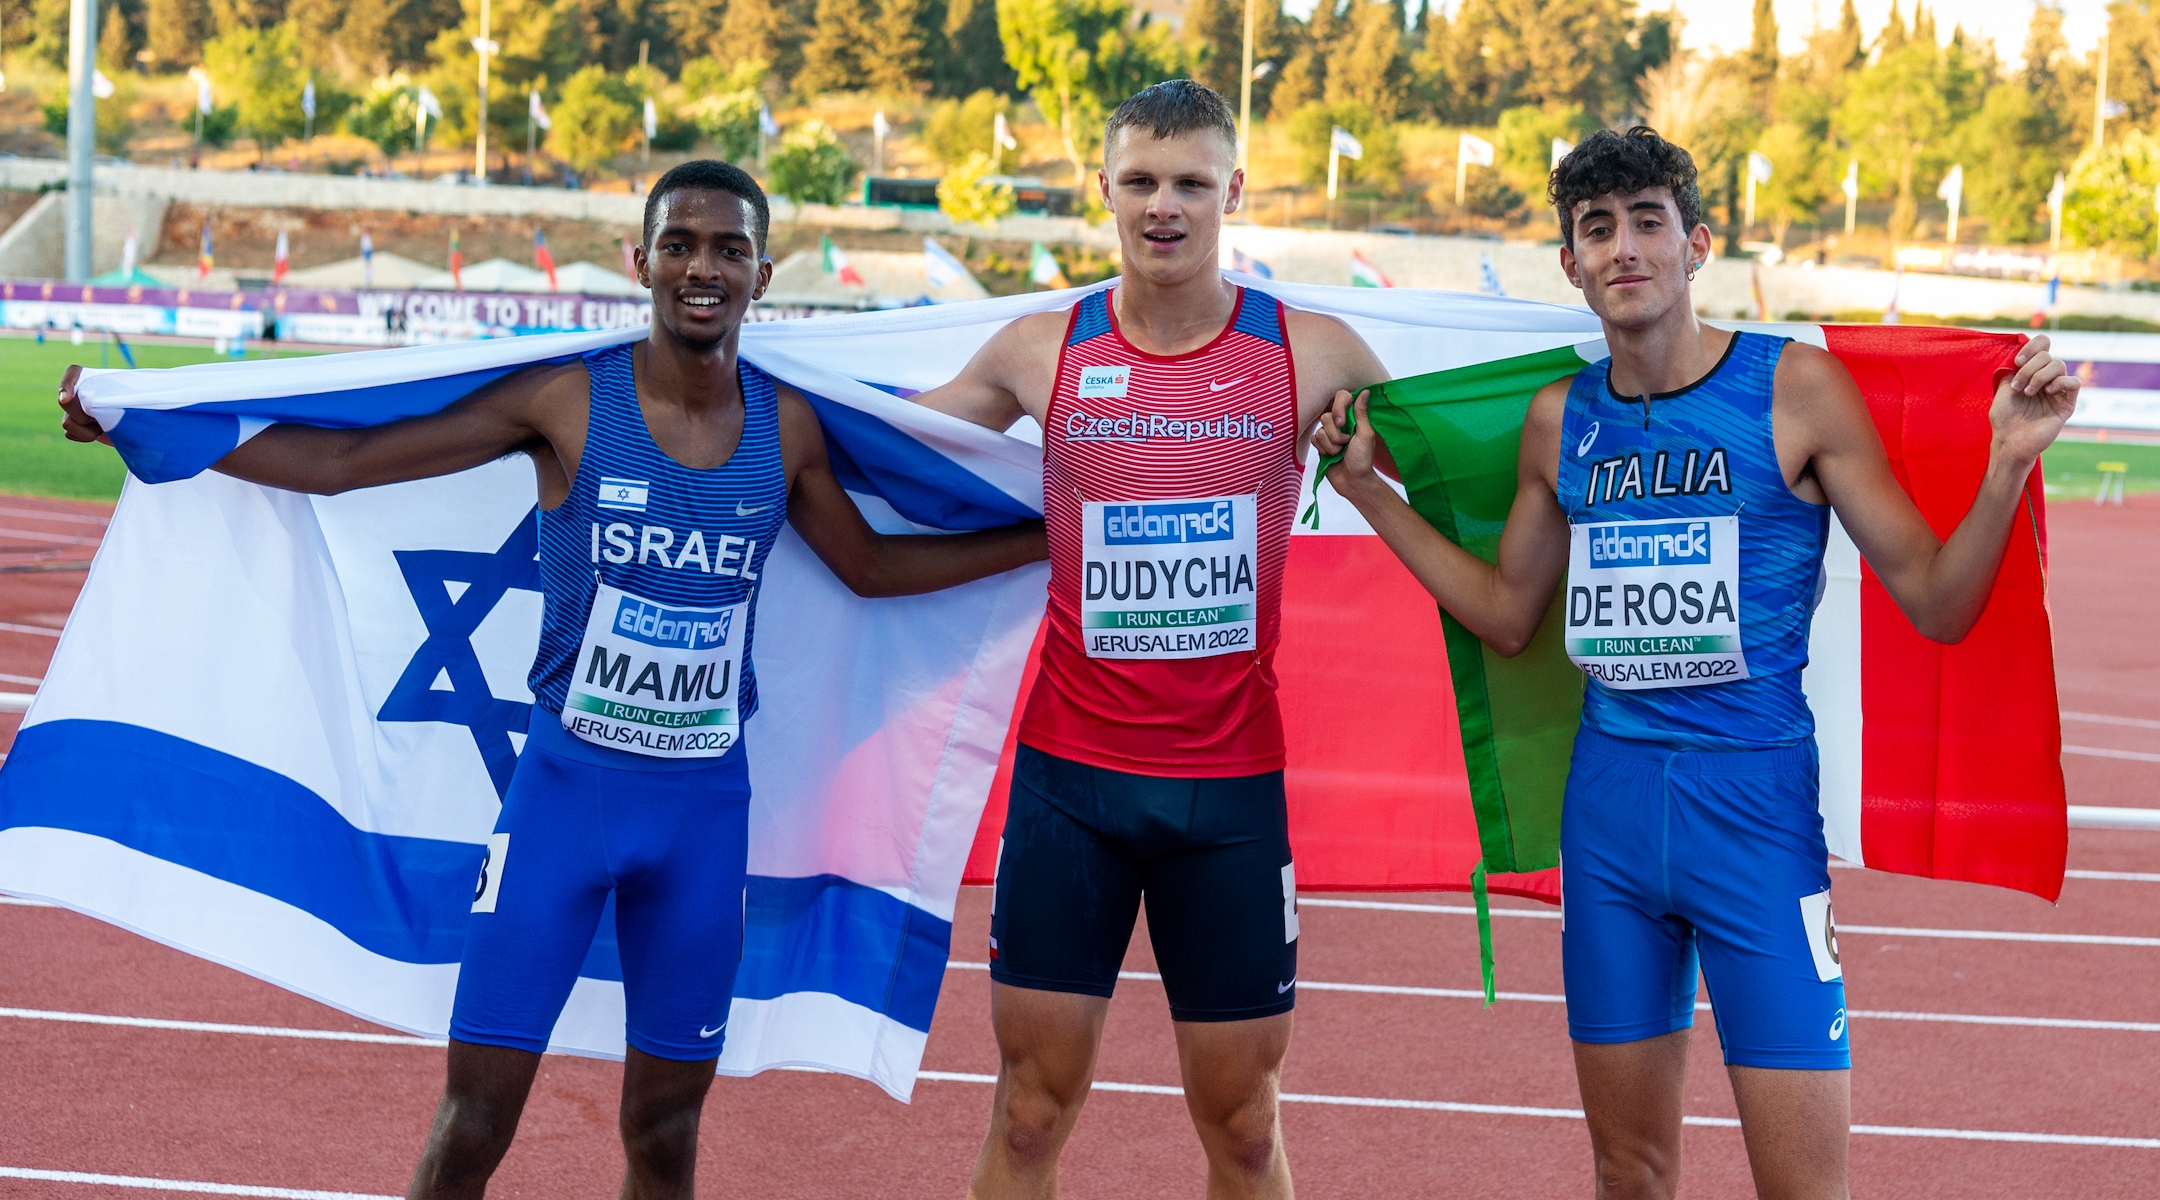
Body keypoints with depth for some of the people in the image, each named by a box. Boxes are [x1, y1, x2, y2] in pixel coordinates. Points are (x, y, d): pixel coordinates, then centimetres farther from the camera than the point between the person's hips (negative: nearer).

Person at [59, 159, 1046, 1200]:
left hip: (706, 802, 3)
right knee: (476, 1113, -5)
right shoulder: (566, 399, -9)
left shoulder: (786, 427, 1)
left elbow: (872, 565, 19)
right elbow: (341, 462, -7)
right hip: (566, 781, -3)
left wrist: (1047, 538, 17)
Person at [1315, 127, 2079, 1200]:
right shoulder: (1561, 418, 7)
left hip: (1755, 797, -4)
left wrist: (2009, 464, -21)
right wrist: (1370, 490, 17)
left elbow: (1936, 601, -6)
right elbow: (1509, 616, 20)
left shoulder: (1795, 389, -6)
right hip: (1609, 799, 4)